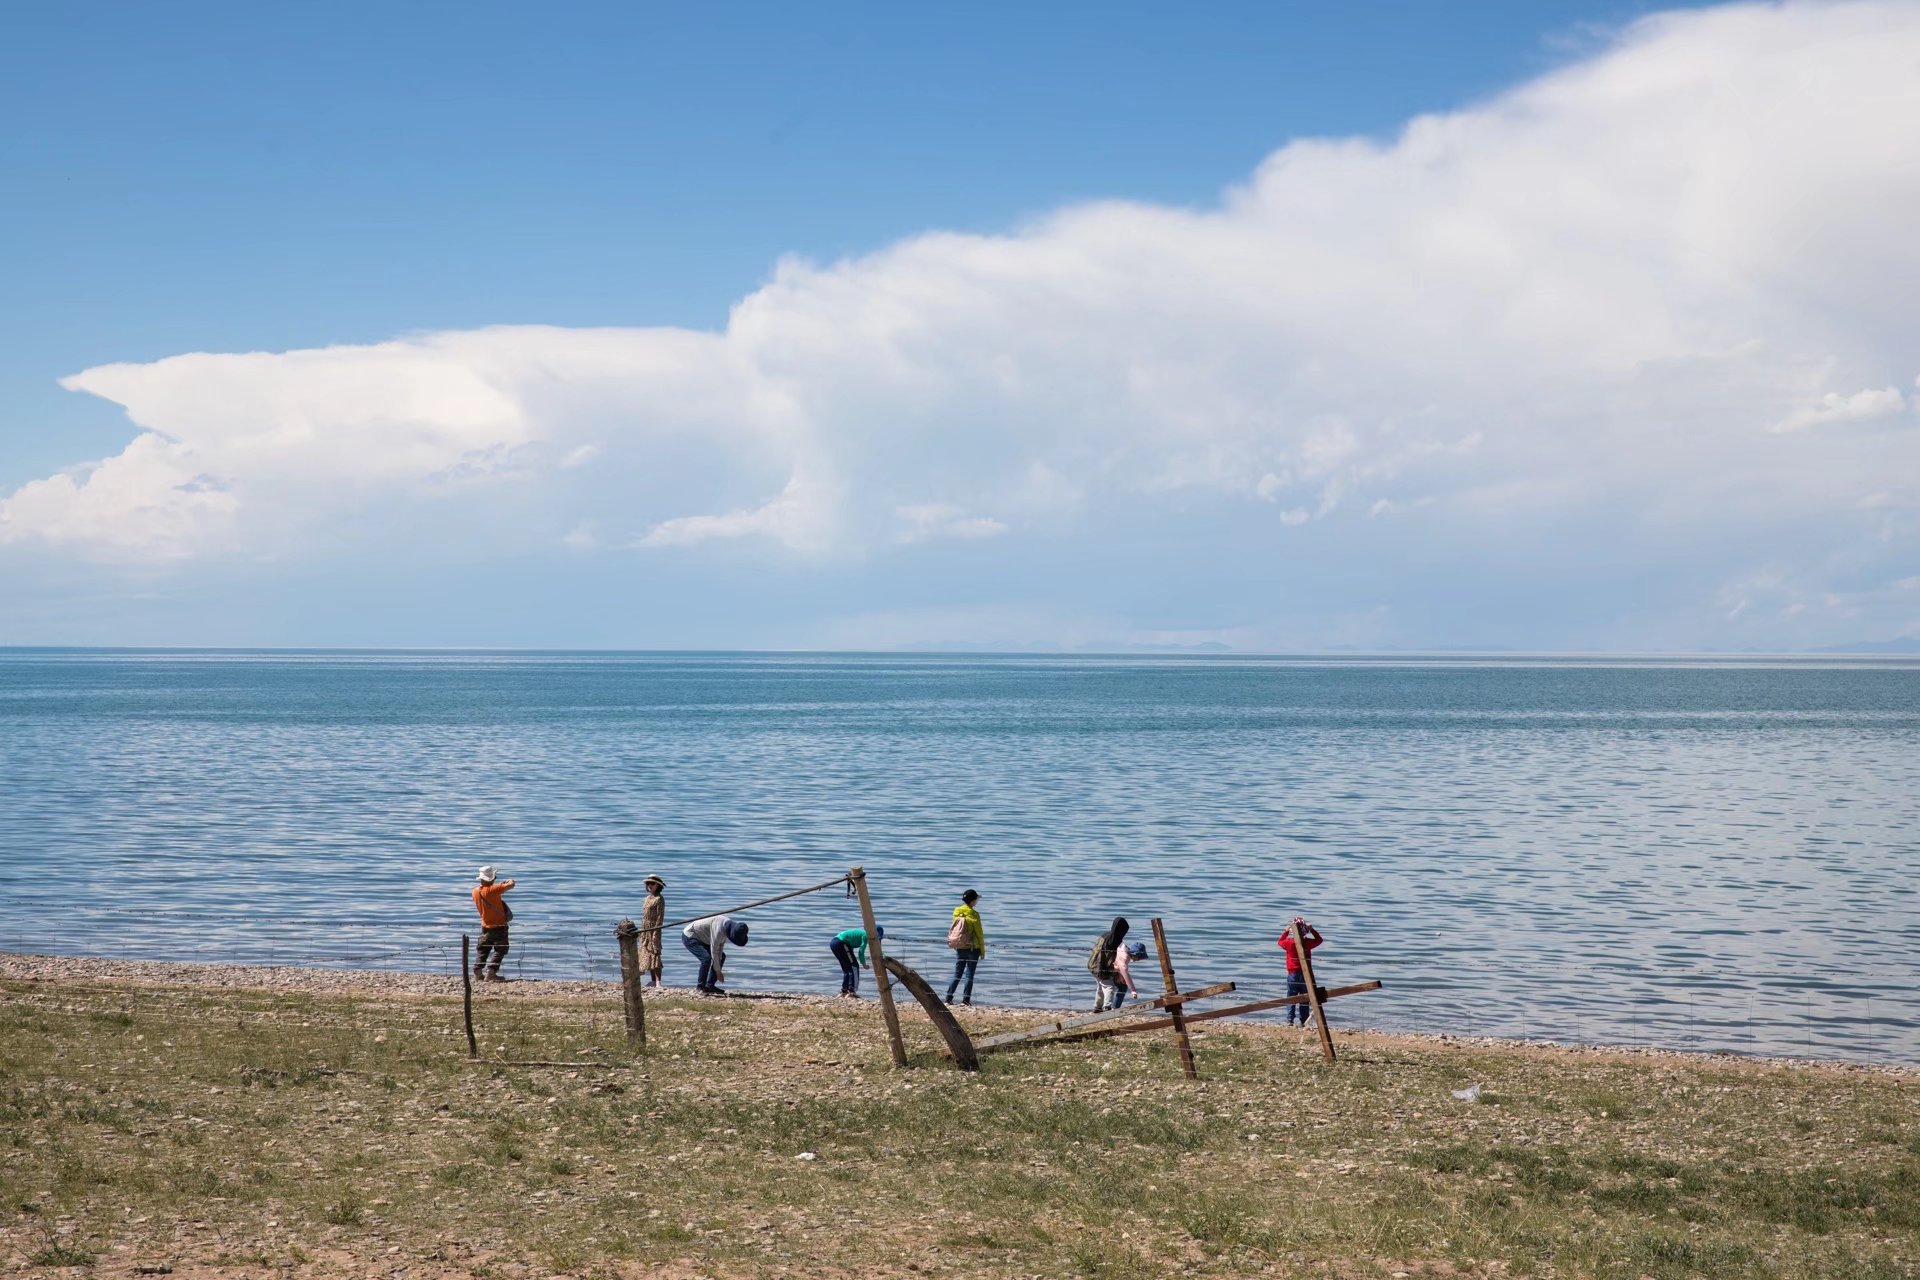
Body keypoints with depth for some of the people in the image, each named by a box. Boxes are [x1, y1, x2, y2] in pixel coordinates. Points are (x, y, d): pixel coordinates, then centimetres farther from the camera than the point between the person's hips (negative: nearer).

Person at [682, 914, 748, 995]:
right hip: (689, 937, -10)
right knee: (706, 958, -28)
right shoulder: (719, 929, -35)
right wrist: (718, 972, -21)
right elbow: (714, 951, -28)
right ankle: (701, 988, -15)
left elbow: (721, 944, 0)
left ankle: (710, 986, 11)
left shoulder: (729, 923, -8)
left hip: (700, 938, 10)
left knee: (722, 956, 8)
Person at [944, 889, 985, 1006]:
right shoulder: (973, 914, -14)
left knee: (957, 974, 12)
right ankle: (966, 1000, 2)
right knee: (970, 975, 3)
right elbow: (979, 933, -8)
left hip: (959, 948, 5)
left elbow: (953, 930, 9)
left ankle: (948, 998, 5)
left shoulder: (957, 912, 1)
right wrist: (982, 949, 2)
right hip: (973, 948, -5)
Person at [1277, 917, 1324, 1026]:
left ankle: (1289, 1020, -6)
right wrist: (1312, 930, 13)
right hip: (1305, 974, 0)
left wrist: (1286, 931, 19)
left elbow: (1280, 941, 13)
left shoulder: (1289, 942, -9)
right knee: (1304, 999, 8)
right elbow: (1319, 939, 10)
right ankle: (1304, 1021, 7)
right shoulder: (1308, 942, -8)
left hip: (1292, 974, 0)